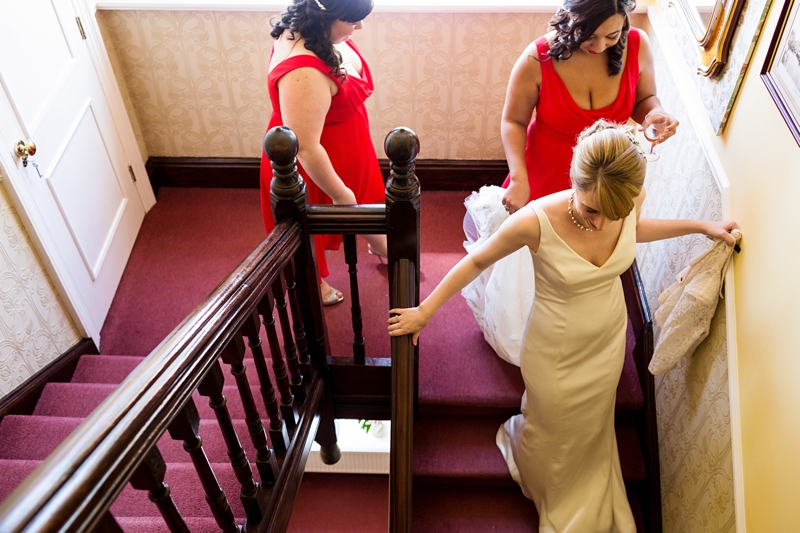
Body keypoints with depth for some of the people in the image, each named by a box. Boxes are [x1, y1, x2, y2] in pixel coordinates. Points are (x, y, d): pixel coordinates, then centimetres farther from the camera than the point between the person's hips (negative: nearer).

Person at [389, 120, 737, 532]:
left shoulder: (630, 200, -23)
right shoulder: (537, 221, -36)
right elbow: (476, 262, -19)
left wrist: (700, 226, 3)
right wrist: (424, 311, -12)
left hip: (608, 342, 5)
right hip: (556, 355, -4)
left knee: (592, 427, 31)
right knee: (551, 431, 23)